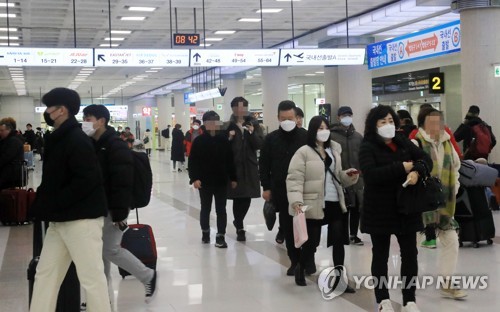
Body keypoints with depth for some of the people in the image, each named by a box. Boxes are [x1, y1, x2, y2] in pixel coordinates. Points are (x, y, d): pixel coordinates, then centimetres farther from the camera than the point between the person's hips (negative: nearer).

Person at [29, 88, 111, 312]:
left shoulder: (77, 141, -17)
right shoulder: (58, 139, 13)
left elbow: (86, 181, -25)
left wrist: (50, 206, -20)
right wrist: (42, 204, 7)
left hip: (81, 218, -10)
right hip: (60, 219, 10)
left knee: (91, 276, -3)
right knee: (45, 273, 14)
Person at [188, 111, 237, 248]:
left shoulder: (224, 139, -1)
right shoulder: (199, 141, -7)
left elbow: (230, 160, 3)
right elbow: (193, 161, -8)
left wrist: (233, 178, 3)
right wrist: (194, 178, -18)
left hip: (221, 181, 1)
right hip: (205, 181, -1)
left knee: (221, 209, 3)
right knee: (205, 208, 14)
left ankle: (220, 236, 9)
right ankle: (205, 231, 32)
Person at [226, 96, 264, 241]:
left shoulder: (253, 124, 6)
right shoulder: (228, 126, 1)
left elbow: (260, 144, -3)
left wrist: (252, 133, -17)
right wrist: (229, 138, -17)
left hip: (249, 167, 2)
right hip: (233, 166, -2)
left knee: (247, 197, 6)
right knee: (238, 197, -2)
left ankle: (238, 222, 32)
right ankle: (240, 228, 10)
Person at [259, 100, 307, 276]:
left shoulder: (306, 137, -2)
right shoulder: (271, 139, 2)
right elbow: (264, 165, 7)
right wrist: (266, 187, 1)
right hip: (281, 191, 2)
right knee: (287, 228, 6)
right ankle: (295, 261, 16)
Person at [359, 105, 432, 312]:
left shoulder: (403, 143, 7)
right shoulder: (368, 147, -9)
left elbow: (426, 159, 3)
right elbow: (370, 174, -23)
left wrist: (416, 171, -19)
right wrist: (402, 168, -21)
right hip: (379, 209, -4)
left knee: (410, 253, 7)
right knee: (380, 254, 7)